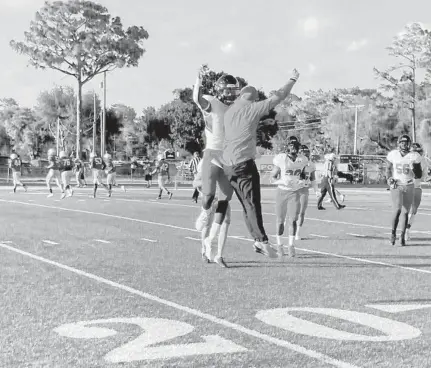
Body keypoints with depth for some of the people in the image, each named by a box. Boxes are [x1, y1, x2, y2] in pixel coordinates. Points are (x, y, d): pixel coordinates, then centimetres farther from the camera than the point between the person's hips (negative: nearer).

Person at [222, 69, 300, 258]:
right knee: (253, 203, -9)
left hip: (228, 165, 6)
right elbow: (277, 97, 4)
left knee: (246, 205, 11)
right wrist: (293, 80, 15)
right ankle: (262, 241, -16)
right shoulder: (251, 109, -3)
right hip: (245, 164, -6)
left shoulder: (229, 111, 11)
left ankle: (258, 241, 11)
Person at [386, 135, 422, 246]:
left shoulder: (414, 157, -2)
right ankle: (393, 232, 5)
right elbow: (388, 169, 14)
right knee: (397, 209, -16)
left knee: (405, 212, 2)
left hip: (409, 187, 1)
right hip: (396, 186, -1)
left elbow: (419, 175, 3)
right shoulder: (393, 155, -1)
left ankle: (402, 236, 13)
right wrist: (389, 179, -3)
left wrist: (414, 169, -17)